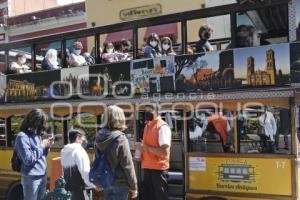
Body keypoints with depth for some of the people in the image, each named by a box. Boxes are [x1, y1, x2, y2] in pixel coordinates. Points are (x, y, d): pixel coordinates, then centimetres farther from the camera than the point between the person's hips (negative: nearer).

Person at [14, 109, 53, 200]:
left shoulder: (37, 135, 7)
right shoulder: (22, 137, -15)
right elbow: (28, 159, -23)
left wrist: (47, 147, -2)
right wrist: (42, 146, -15)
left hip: (43, 175, 8)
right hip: (31, 177, -7)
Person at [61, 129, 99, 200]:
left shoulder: (64, 151, 9)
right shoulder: (79, 150, -16)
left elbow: (65, 170, 12)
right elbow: (85, 171, -20)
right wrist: (93, 185, -13)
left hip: (71, 185, 9)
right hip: (80, 186, -9)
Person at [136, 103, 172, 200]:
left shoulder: (162, 127, -14)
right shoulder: (147, 126, 12)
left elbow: (164, 152, -22)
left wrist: (145, 147, -20)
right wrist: (141, 151, 3)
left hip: (158, 169, -8)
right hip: (147, 168, 8)